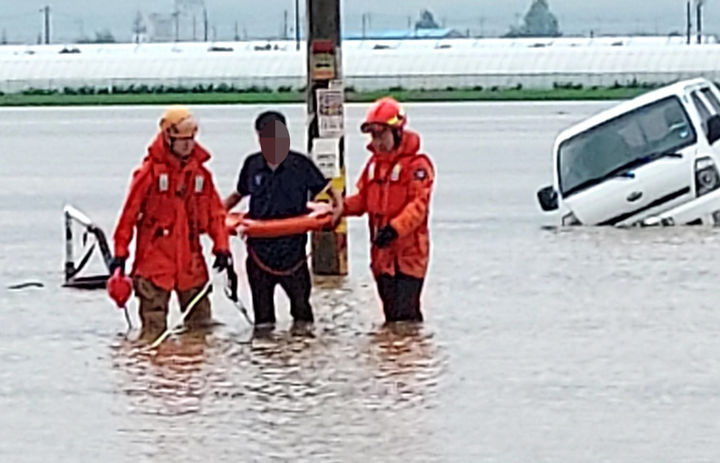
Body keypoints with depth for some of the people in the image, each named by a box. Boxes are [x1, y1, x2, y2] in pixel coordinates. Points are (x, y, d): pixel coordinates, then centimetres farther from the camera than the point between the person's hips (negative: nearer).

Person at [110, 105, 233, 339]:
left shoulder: (200, 172, 8)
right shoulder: (150, 171, -7)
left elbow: (215, 212, 12)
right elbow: (129, 212, -4)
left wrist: (221, 247, 2)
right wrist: (120, 251, -5)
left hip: (190, 257, 5)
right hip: (155, 257, -5)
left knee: (200, 320, 10)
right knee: (154, 324, -3)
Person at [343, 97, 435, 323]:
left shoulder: (417, 164, -9)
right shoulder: (374, 163, 16)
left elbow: (418, 205, -18)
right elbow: (363, 199, 19)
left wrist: (395, 229, -32)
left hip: (409, 252, -7)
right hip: (383, 254, 7)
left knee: (404, 313, -14)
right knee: (391, 312, 10)